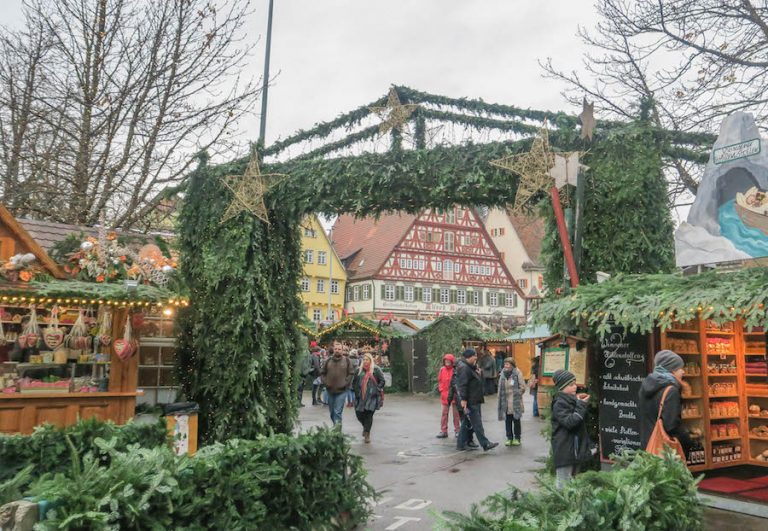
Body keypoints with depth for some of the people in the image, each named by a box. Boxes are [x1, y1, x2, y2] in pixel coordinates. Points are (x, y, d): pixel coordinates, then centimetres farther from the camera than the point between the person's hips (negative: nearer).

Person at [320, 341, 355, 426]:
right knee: (332, 412, 14)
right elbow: (322, 373, 11)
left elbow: (351, 374, -1)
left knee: (338, 412, -10)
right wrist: (325, 382, -1)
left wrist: (345, 383, -8)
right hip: (330, 390, 4)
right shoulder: (328, 360, 5)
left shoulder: (347, 360, -2)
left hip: (341, 391, -4)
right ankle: (336, 426, 31)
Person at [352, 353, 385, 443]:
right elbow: (354, 381, 19)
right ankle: (365, 427, 34)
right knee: (359, 414, 3)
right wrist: (356, 389, 7)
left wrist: (377, 389, -6)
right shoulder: (359, 370, 10)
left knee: (369, 414, -7)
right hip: (360, 396, 4)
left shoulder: (376, 370, 0)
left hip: (372, 396, -3)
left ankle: (367, 434, 4)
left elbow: (382, 381, 1)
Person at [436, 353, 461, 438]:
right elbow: (440, 381, 10)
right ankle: (443, 431, 12)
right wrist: (441, 390, 2)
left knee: (456, 413, 7)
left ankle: (457, 430, 17)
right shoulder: (442, 369, 2)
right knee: (444, 413, 7)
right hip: (445, 395, 4)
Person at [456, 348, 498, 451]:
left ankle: (461, 444, 19)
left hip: (475, 401, 11)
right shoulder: (464, 368, -16)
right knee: (477, 424, -7)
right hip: (470, 401, -11)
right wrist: (463, 399, -25)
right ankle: (485, 444, -4)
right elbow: (462, 385, -23)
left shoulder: (471, 367, 18)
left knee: (467, 423, 13)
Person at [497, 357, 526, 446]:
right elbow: (500, 387, 12)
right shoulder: (503, 373, 6)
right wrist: (501, 397, 5)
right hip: (506, 402, 4)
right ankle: (509, 438, 17)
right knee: (507, 421, 7)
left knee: (516, 420, 6)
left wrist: (517, 395, -3)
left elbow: (522, 387, -7)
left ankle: (517, 438, 17)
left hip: (515, 402, -4)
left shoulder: (517, 373, -8)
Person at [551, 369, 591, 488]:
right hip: (565, 450, -9)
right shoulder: (559, 404, -14)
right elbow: (569, 422, -25)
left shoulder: (574, 400, 11)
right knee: (564, 485, -4)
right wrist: (581, 405, -22)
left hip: (577, 449, 9)